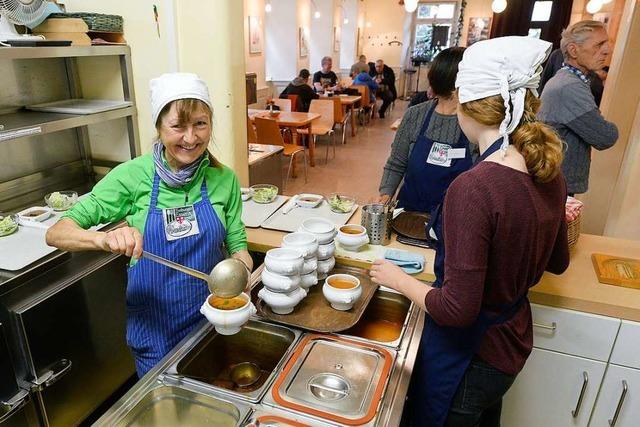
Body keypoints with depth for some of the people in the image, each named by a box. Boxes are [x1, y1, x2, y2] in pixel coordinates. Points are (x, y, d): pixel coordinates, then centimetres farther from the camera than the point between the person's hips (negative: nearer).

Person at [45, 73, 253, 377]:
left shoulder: (224, 179, -9)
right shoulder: (133, 176, -15)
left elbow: (237, 245, -1)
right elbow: (56, 233, -15)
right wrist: (105, 238, -35)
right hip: (155, 326, -1)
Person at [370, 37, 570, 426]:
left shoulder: (474, 188, -32)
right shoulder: (549, 174, -7)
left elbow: (457, 310, -29)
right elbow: (558, 263, 8)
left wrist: (398, 279, -14)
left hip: (469, 353, -7)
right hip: (514, 342, 7)